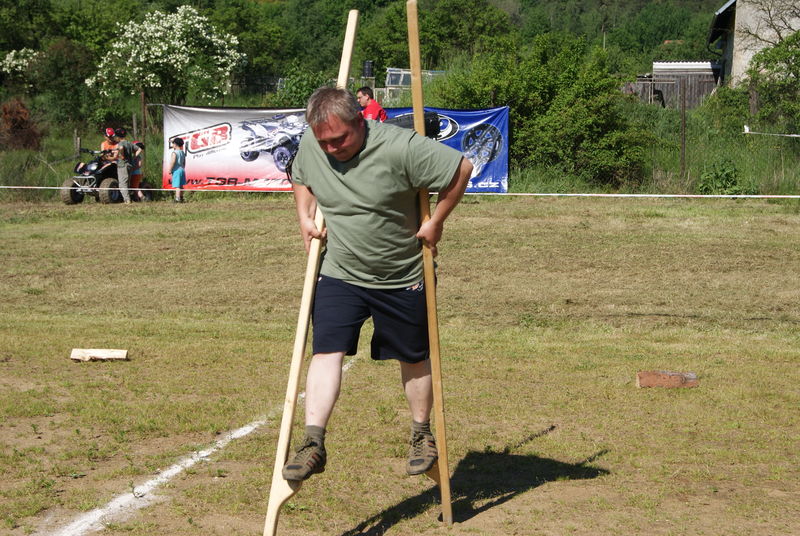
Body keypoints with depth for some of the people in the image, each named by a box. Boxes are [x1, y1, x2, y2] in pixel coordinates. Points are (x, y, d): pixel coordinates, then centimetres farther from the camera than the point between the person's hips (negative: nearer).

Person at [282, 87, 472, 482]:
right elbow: (300, 180, 17)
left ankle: (422, 436, 32)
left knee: (413, 358, 12)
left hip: (402, 278, -3)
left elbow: (461, 168, -17)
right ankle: (313, 444, -15)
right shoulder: (309, 147, -7)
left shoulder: (400, 147, -24)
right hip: (338, 274, 3)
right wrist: (304, 217, 0)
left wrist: (436, 222, -12)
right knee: (326, 352, -13)